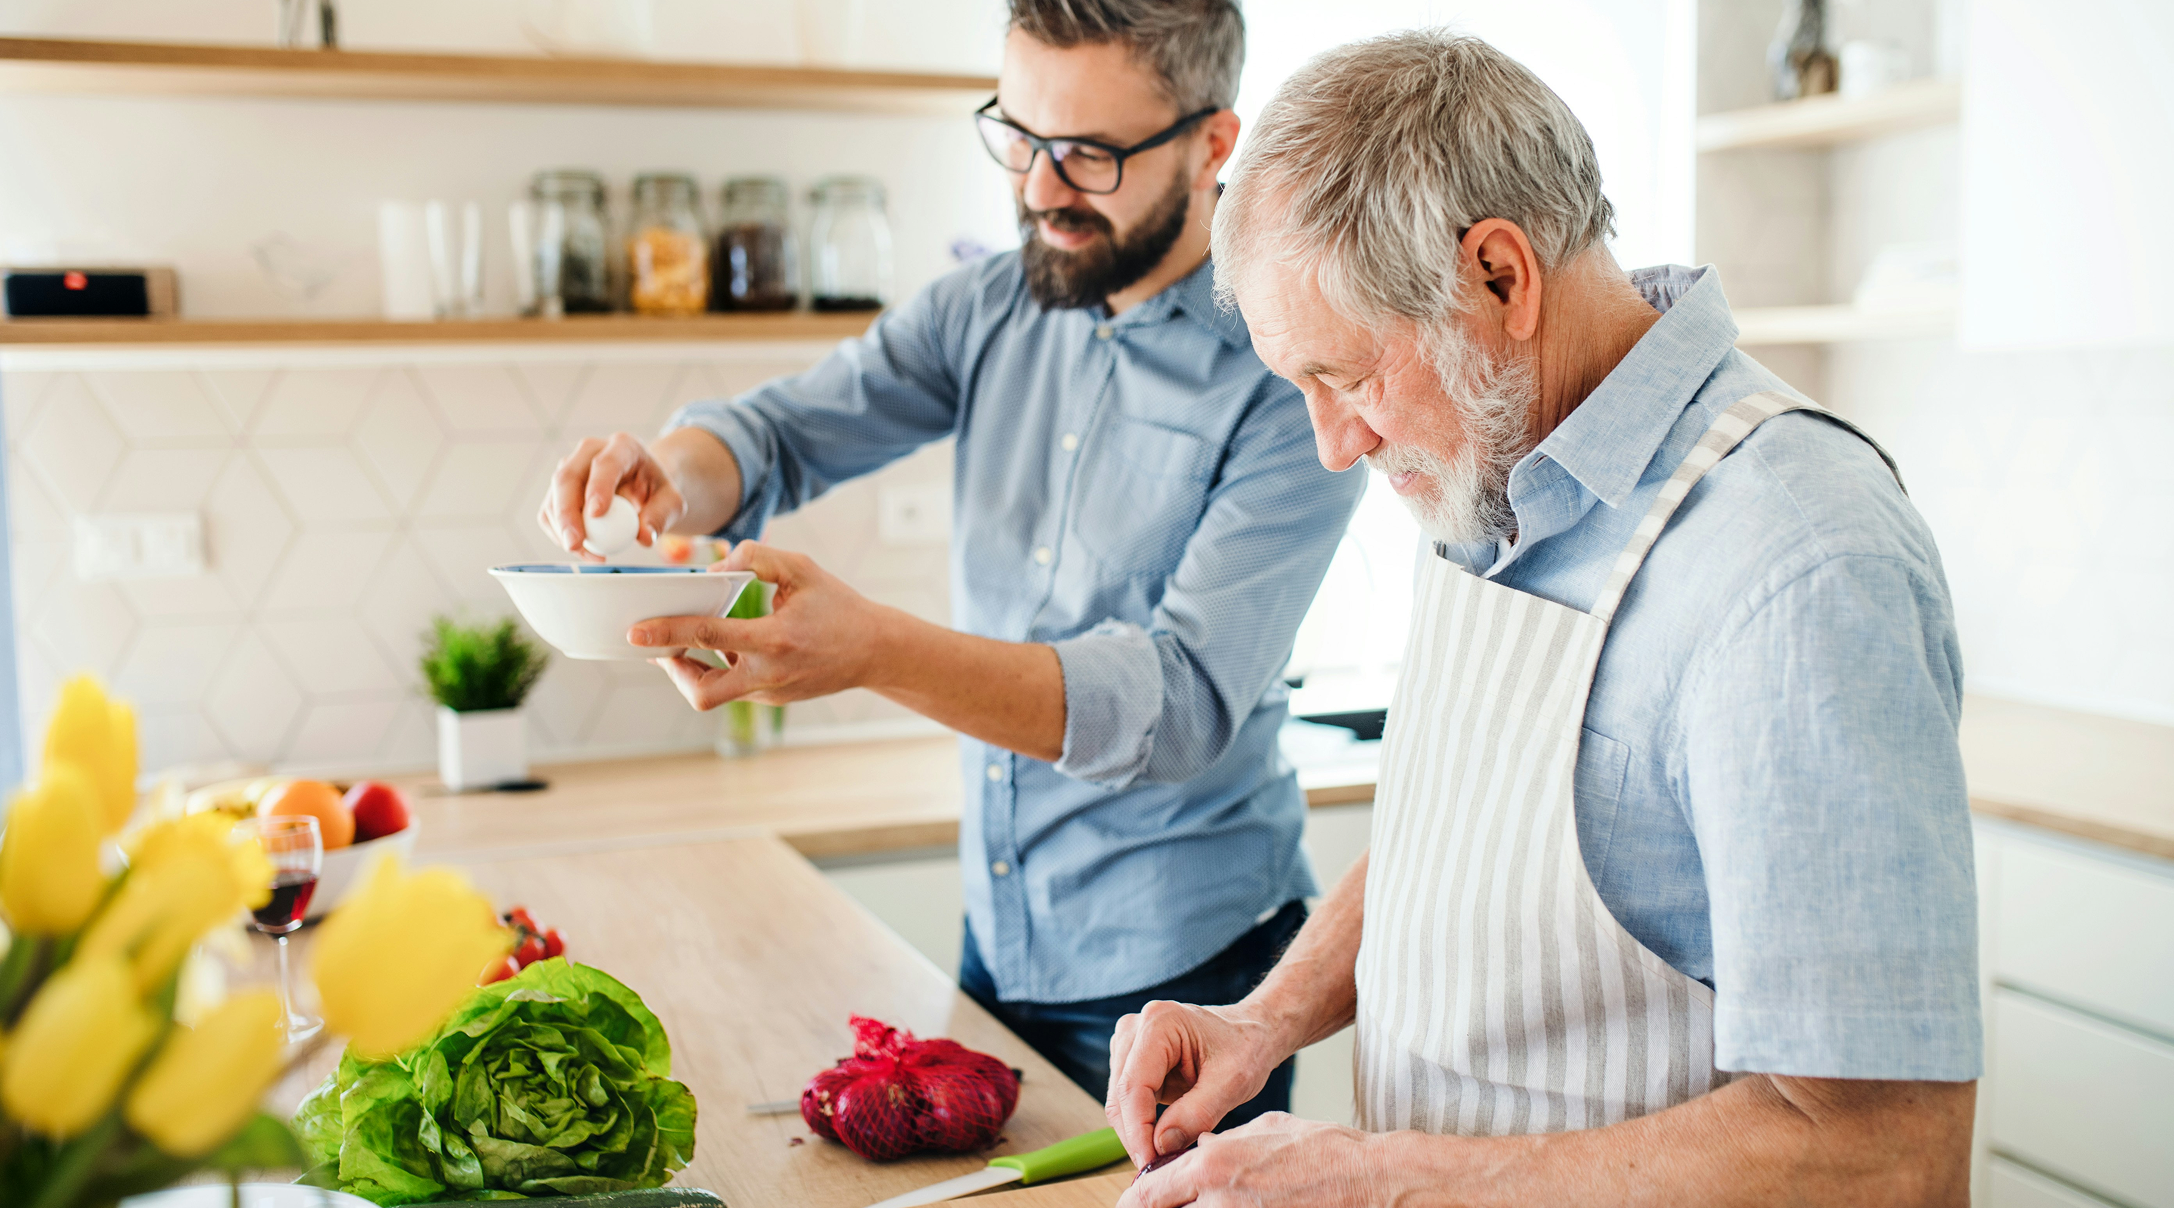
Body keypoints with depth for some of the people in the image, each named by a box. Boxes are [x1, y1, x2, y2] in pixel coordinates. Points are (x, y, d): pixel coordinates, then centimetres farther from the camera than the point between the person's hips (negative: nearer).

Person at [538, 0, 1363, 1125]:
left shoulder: (1287, 380, -19)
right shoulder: (990, 309, 0)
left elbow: (1186, 701, -27)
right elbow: (785, 432, 1)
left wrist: (874, 649, -41)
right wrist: (670, 474, -24)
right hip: (996, 938, 6)